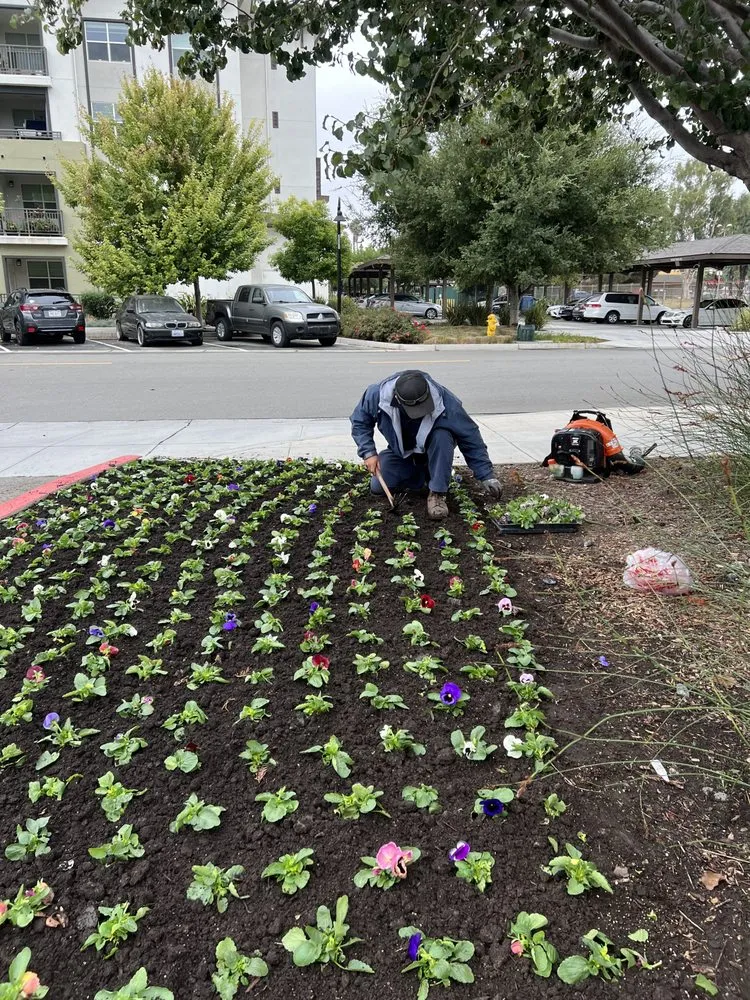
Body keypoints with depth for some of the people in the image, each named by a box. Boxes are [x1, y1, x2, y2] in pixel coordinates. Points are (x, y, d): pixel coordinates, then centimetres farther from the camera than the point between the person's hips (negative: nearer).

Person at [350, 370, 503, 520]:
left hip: (432, 450, -2)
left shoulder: (444, 400, -34)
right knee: (377, 486, -15)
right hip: (401, 453, 2)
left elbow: (470, 437, -24)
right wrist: (368, 453, -23)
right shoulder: (378, 394, -30)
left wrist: (487, 476, -23)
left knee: (442, 437, -35)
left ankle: (437, 494, -23)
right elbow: (360, 422, -10)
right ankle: (421, 476, 10)